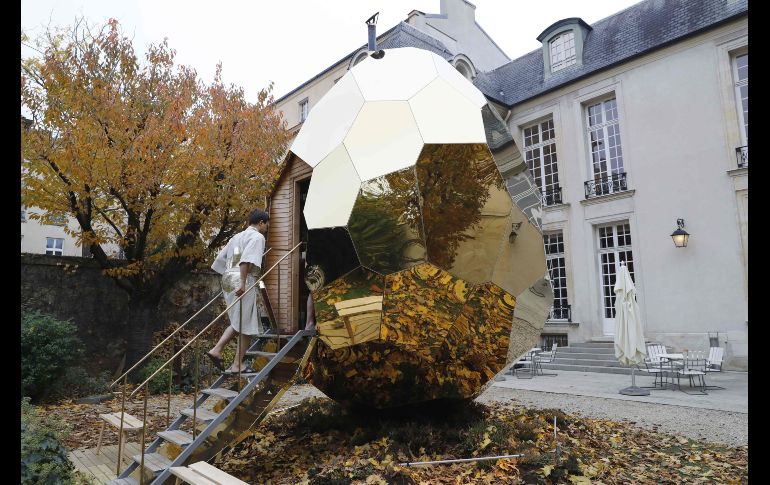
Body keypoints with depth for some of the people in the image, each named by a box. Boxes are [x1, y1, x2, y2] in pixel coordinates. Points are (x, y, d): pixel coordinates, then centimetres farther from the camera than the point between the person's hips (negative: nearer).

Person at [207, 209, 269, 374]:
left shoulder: (237, 236, 22)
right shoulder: (257, 237, -4)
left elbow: (220, 258, 23)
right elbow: (246, 260, -21)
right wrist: (243, 283, -25)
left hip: (228, 280, 8)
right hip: (243, 281, -8)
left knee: (238, 322, 18)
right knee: (246, 324, 1)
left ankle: (216, 350, 6)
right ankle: (237, 365, 5)